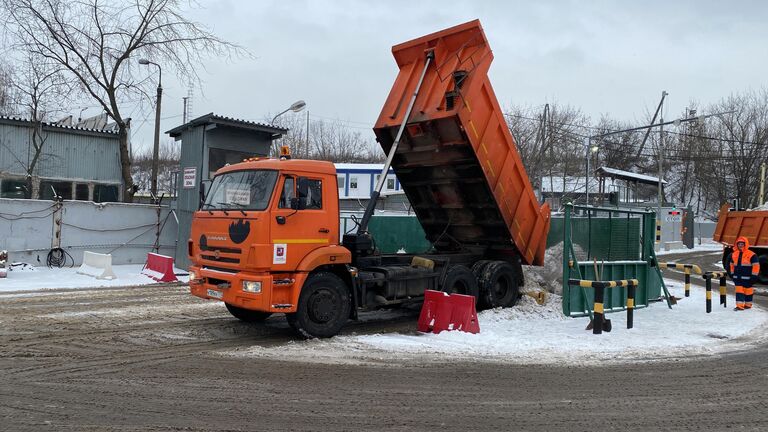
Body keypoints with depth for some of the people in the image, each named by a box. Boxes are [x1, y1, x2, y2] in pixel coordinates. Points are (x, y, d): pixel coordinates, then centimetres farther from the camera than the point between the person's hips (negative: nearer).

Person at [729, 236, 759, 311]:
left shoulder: (751, 255, -8)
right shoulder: (734, 254, 9)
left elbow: (756, 265, -8)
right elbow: (732, 265, 21)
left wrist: (754, 276, -10)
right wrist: (732, 274, 18)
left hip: (747, 278, -4)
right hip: (737, 277, 4)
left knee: (748, 290, 8)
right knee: (739, 291, -1)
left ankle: (748, 304, 22)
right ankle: (740, 305, -3)